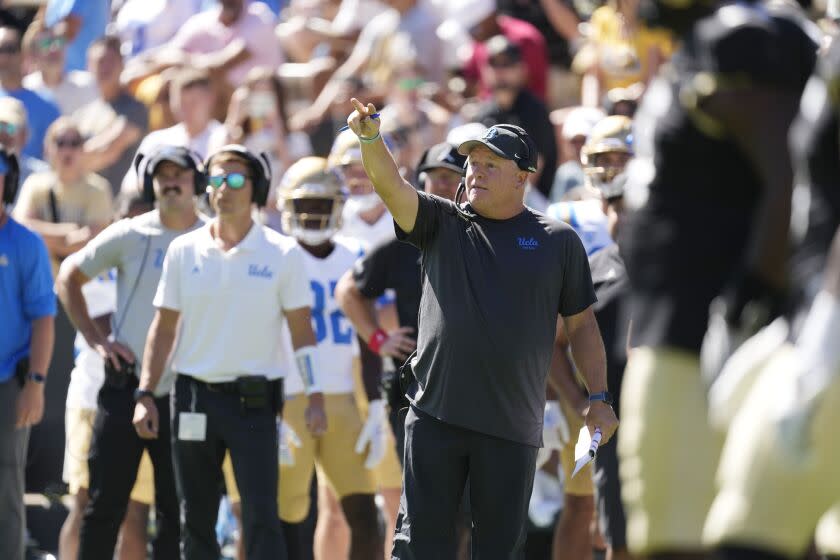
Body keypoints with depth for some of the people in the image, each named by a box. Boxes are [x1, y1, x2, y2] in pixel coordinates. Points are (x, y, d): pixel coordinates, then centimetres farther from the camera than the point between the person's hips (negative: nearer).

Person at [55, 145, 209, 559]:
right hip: (126, 385, -1)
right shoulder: (129, 236, 0)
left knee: (175, 510, 4)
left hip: (182, 396, 1)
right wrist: (95, 338, 1)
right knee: (105, 502, 1)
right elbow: (69, 278, 10)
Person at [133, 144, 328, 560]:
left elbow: (302, 331, 0)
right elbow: (164, 327, 9)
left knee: (262, 518, -10)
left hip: (254, 400, -3)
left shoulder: (282, 254, -1)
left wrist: (315, 397, -8)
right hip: (194, 397, 3)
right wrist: (145, 395, 3)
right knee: (194, 521, 8)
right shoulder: (184, 251, 5)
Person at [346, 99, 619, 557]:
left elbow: (581, 324, 11)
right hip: (436, 415, 0)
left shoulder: (558, 242, 6)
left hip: (513, 426, 0)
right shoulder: (442, 225, 8)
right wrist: (370, 139, -28)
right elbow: (392, 186, -9)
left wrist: (599, 398, 4)